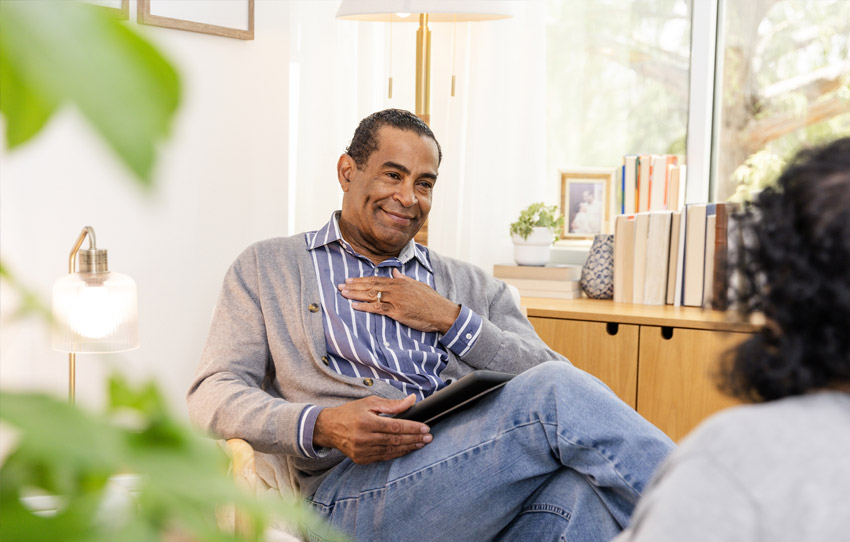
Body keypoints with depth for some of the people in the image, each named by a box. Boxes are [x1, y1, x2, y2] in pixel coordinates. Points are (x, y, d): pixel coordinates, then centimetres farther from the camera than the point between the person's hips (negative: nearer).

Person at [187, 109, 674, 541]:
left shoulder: (472, 286, 25)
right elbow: (213, 398, 6)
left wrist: (452, 321, 0)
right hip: (349, 488, -3)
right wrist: (321, 427, -14)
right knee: (554, 396, -28)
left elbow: (548, 375, 13)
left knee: (576, 488, -37)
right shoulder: (266, 268, 18)